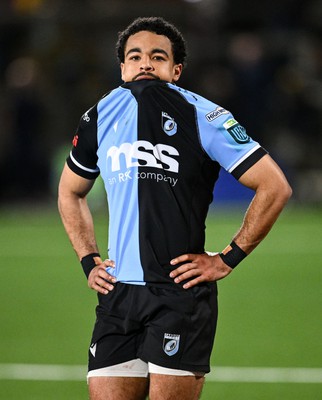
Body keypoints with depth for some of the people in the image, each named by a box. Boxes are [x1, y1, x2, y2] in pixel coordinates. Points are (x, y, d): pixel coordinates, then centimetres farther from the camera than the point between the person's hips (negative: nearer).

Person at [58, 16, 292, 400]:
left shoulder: (202, 117, -4)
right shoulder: (101, 116, 11)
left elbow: (275, 187, -4)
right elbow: (70, 192, 29)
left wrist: (227, 260, -5)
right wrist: (89, 260, 17)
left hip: (182, 293, -4)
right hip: (117, 295, 4)